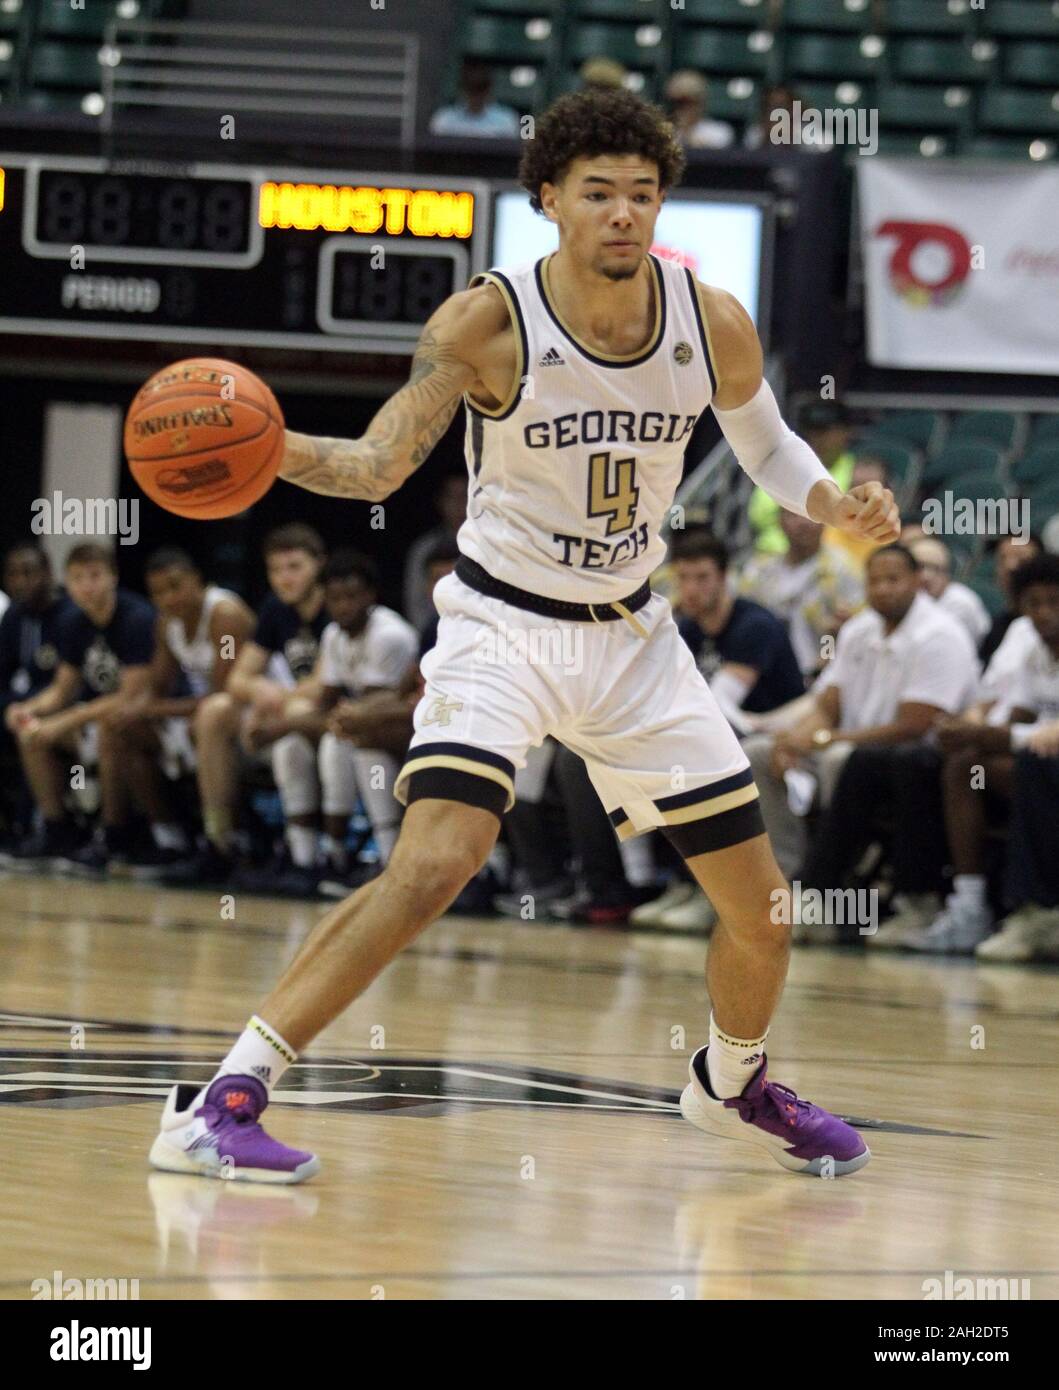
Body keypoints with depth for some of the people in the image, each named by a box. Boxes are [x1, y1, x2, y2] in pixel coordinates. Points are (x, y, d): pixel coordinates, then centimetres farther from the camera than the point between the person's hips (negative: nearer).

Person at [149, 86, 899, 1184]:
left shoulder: (712, 322, -7)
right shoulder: (488, 322, -18)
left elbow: (766, 444, 11)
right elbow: (379, 464, -17)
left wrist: (836, 505, -9)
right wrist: (270, 446, -36)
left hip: (632, 637, 5)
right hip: (503, 625, -5)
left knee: (762, 908, 8)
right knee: (433, 863, -28)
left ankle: (733, 1084, 41)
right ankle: (220, 1103, -23)